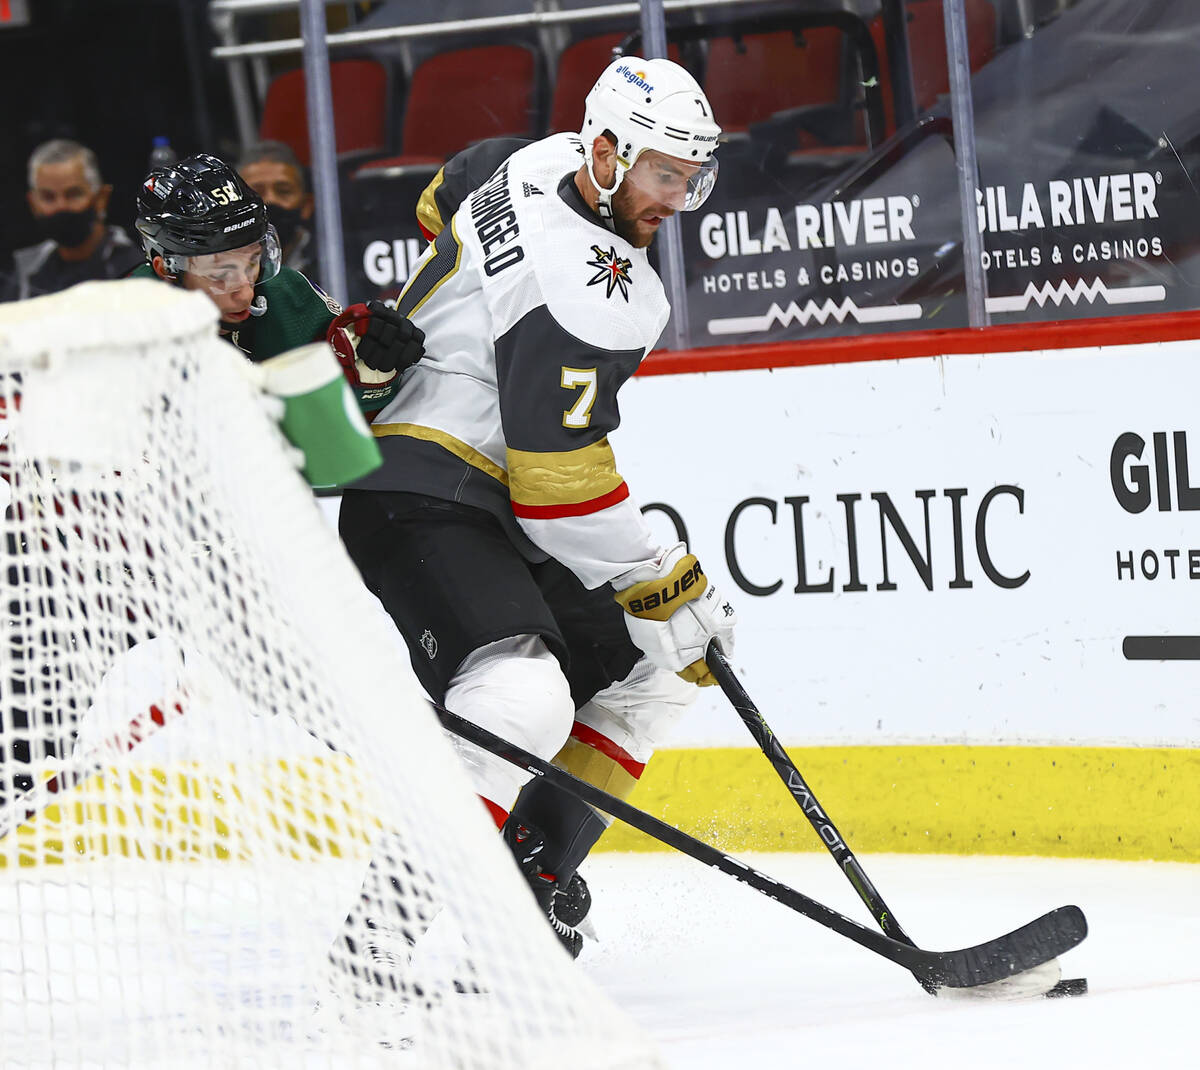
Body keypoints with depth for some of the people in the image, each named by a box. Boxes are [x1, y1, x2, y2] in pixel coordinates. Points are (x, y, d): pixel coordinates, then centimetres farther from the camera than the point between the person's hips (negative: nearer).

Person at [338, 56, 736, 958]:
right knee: (522, 696, -33)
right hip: (418, 502, -11)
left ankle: (530, 877, 14)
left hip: (498, 496, 11)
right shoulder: (581, 286, -24)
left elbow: (448, 200, 30)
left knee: (651, 670, 14)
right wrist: (671, 588, -16)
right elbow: (562, 484, -24)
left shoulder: (551, 164, 6)